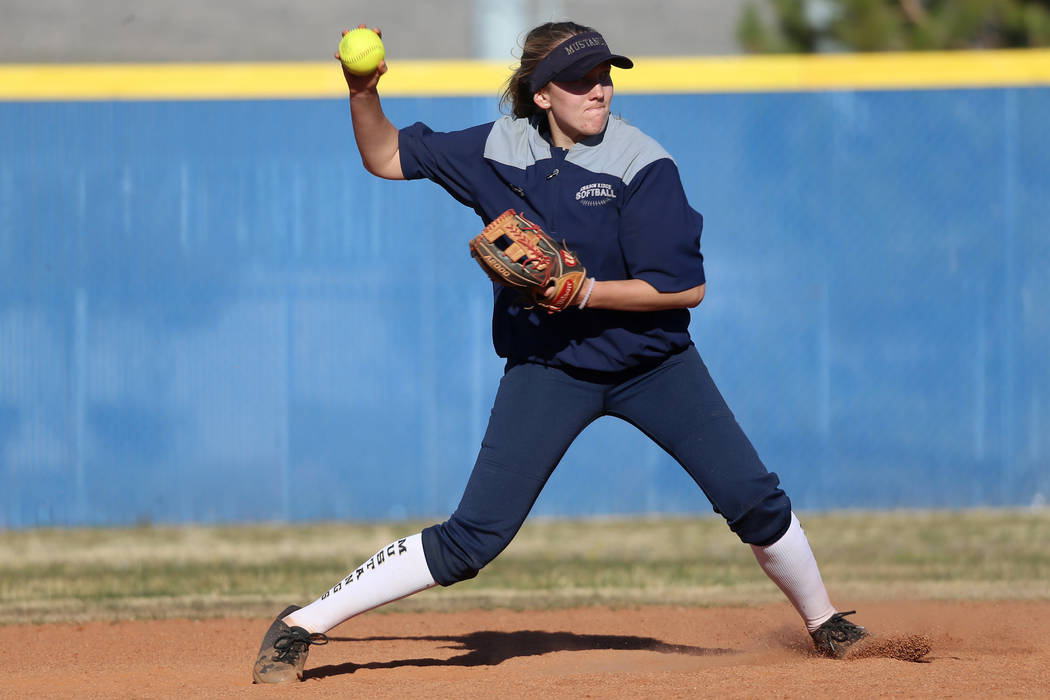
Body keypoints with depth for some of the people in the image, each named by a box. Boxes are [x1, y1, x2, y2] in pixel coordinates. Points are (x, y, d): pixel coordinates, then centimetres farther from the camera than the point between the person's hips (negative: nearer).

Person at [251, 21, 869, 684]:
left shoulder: (643, 166, -14)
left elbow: (687, 286, -17)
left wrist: (583, 291, -24)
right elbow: (388, 157, 5)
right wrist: (364, 94, -13)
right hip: (549, 368, 0)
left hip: (651, 361, 0)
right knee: (473, 539, -11)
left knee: (755, 500, -5)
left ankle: (825, 624, 21)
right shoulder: (499, 151, -4)